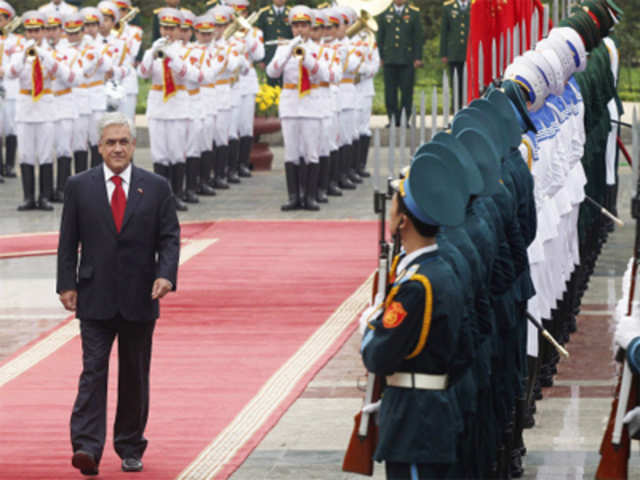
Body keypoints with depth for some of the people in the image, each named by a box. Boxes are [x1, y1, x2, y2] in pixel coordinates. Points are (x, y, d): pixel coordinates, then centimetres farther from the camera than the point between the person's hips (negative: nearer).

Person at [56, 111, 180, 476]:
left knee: (135, 375, 9)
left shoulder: (157, 188, 5)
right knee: (93, 369, -10)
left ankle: (131, 448, 20)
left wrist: (165, 275, -14)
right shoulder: (79, 187, 5)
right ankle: (87, 448, -18)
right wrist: (67, 284, -3)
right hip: (95, 299, -1)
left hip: (139, 299, 1)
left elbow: (170, 238, 3)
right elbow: (68, 241, 6)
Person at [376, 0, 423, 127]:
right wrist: (380, 57, 5)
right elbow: (380, 38, 11)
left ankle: (405, 119, 4)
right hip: (390, 59, 1)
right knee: (390, 91, 0)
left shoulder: (414, 13, 6)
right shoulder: (384, 14, 9)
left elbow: (418, 38, 4)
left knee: (407, 90, -2)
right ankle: (393, 119, 6)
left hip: (407, 59, -1)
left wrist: (418, 58, -3)